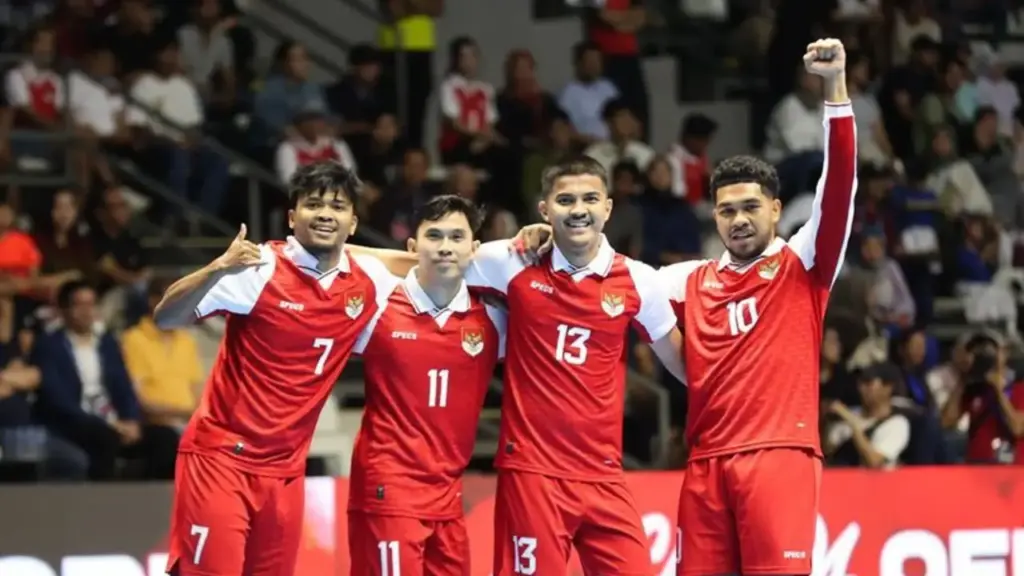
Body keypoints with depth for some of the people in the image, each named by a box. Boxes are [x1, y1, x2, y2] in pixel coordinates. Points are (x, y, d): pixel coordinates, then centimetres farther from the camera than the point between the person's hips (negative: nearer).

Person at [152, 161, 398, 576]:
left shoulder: (369, 283, 2)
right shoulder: (261, 267, -12)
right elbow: (165, 319, -17)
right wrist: (218, 269, -34)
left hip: (285, 470, 5)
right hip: (220, 456, -5)